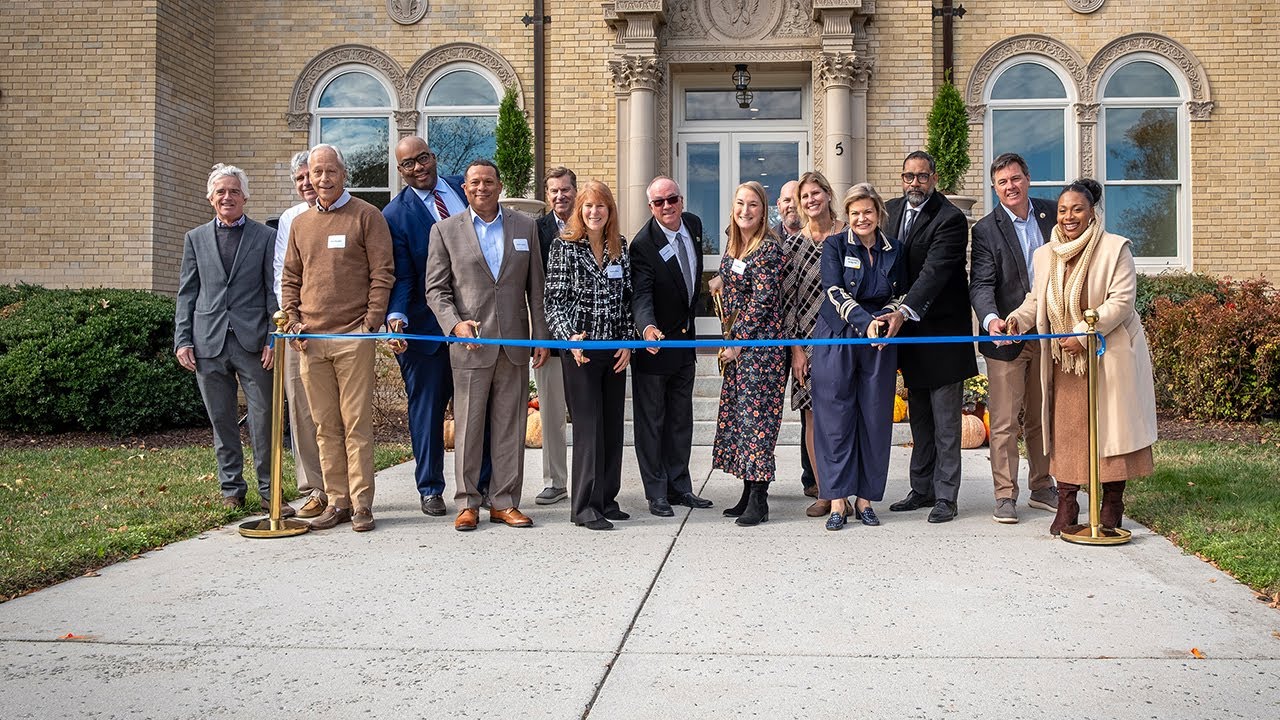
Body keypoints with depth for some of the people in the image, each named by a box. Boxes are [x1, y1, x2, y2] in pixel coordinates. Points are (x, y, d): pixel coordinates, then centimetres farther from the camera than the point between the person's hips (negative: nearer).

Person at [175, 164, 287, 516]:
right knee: (222, 421, 9)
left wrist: (274, 339, -6)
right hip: (209, 343, 3)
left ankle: (268, 491, 7)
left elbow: (274, 291, 3)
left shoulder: (265, 237, 6)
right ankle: (232, 490, 20)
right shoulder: (195, 239, 14)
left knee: (264, 418, -2)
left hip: (252, 342, -2)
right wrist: (182, 340, 3)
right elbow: (186, 294, 12)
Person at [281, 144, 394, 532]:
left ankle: (361, 504, 2)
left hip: (353, 337, -5)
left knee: (357, 423, -4)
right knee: (325, 426, 7)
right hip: (310, 340, 5)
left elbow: (382, 273, -3)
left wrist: (371, 323, -10)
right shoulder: (300, 223, 17)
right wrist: (293, 321, 6)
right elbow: (290, 279, 20)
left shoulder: (366, 216, 2)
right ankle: (337, 501, 14)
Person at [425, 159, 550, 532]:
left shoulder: (525, 226, 10)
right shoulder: (445, 230, 5)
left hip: (514, 344, 2)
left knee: (510, 427, 5)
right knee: (468, 427, 2)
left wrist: (541, 337, 6)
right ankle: (468, 504, 12)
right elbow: (436, 288, 3)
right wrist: (455, 323, -14)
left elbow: (536, 287, 10)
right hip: (471, 345, -2)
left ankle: (504, 502, 14)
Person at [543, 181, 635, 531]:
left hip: (615, 350, 5)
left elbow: (627, 298, 11)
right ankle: (586, 506, 1)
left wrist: (627, 342, 2)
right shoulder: (564, 246, -2)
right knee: (588, 427, -5)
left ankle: (606, 499, 18)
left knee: (613, 425, 7)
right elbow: (553, 300, -5)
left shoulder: (620, 247, 10)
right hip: (580, 350, -5)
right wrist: (570, 337, -18)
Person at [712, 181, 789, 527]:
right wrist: (728, 339, 12)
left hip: (761, 342, -9)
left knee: (756, 415, -6)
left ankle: (759, 501, 0)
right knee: (738, 414, 10)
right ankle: (748, 493, 19)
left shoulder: (769, 249, -13)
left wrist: (737, 342, -13)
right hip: (736, 344, 9)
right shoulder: (733, 244, 12)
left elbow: (762, 302, -16)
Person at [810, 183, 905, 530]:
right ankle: (837, 501, 5)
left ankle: (866, 498, 15)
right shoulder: (835, 245, -1)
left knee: (875, 420, 4)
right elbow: (834, 292, -11)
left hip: (881, 345, 3)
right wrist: (865, 322, -24)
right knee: (836, 419, -2)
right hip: (838, 340, -2)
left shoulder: (894, 250, 8)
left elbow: (900, 296, 17)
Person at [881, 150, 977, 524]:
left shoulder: (951, 219, -15)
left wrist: (904, 311, -36)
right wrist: (895, 313, 3)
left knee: (945, 421, -1)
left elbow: (934, 271, -25)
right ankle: (923, 489, 25)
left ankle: (945, 496, 6)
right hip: (909, 327, 7)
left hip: (942, 330, -7)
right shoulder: (892, 209, 8)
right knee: (919, 417, 15)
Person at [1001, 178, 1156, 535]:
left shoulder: (1115, 248, -7)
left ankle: (1112, 504, 16)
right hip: (1064, 359, 4)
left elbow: (1121, 301, -13)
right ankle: (1066, 504, 10)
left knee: (1110, 426, 3)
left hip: (1109, 355, -4)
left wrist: (1084, 333, -20)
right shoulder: (1045, 255, 9)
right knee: (1065, 429, 3)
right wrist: (1014, 320, -8)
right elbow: (1036, 301, 13)